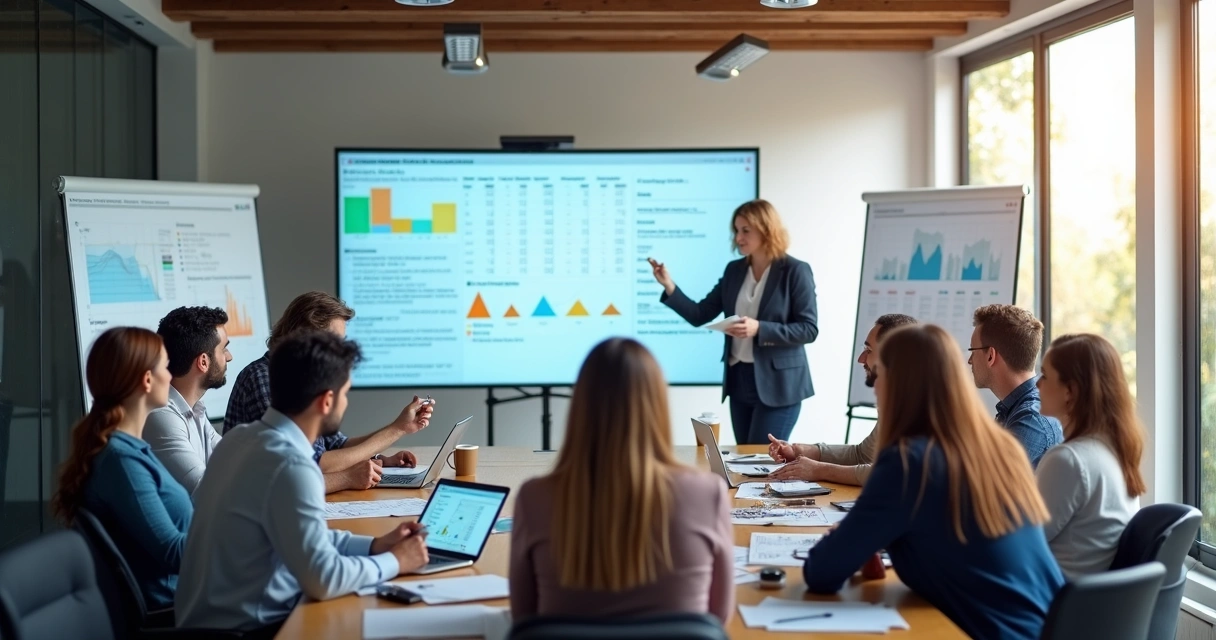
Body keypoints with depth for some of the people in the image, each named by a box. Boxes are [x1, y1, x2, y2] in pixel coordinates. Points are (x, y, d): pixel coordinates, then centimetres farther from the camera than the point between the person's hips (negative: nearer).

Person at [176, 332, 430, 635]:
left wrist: (374, 545, 7)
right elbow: (322, 580, -24)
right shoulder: (290, 465, -23)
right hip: (248, 629, -8)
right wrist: (394, 561, -9)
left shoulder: (242, 439, 4)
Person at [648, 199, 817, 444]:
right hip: (739, 379, 6)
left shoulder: (795, 271, -8)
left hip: (777, 383, -6)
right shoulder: (735, 270, 8)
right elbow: (700, 315, 6)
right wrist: (669, 286, -8)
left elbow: (809, 329, -12)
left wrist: (759, 329, -23)